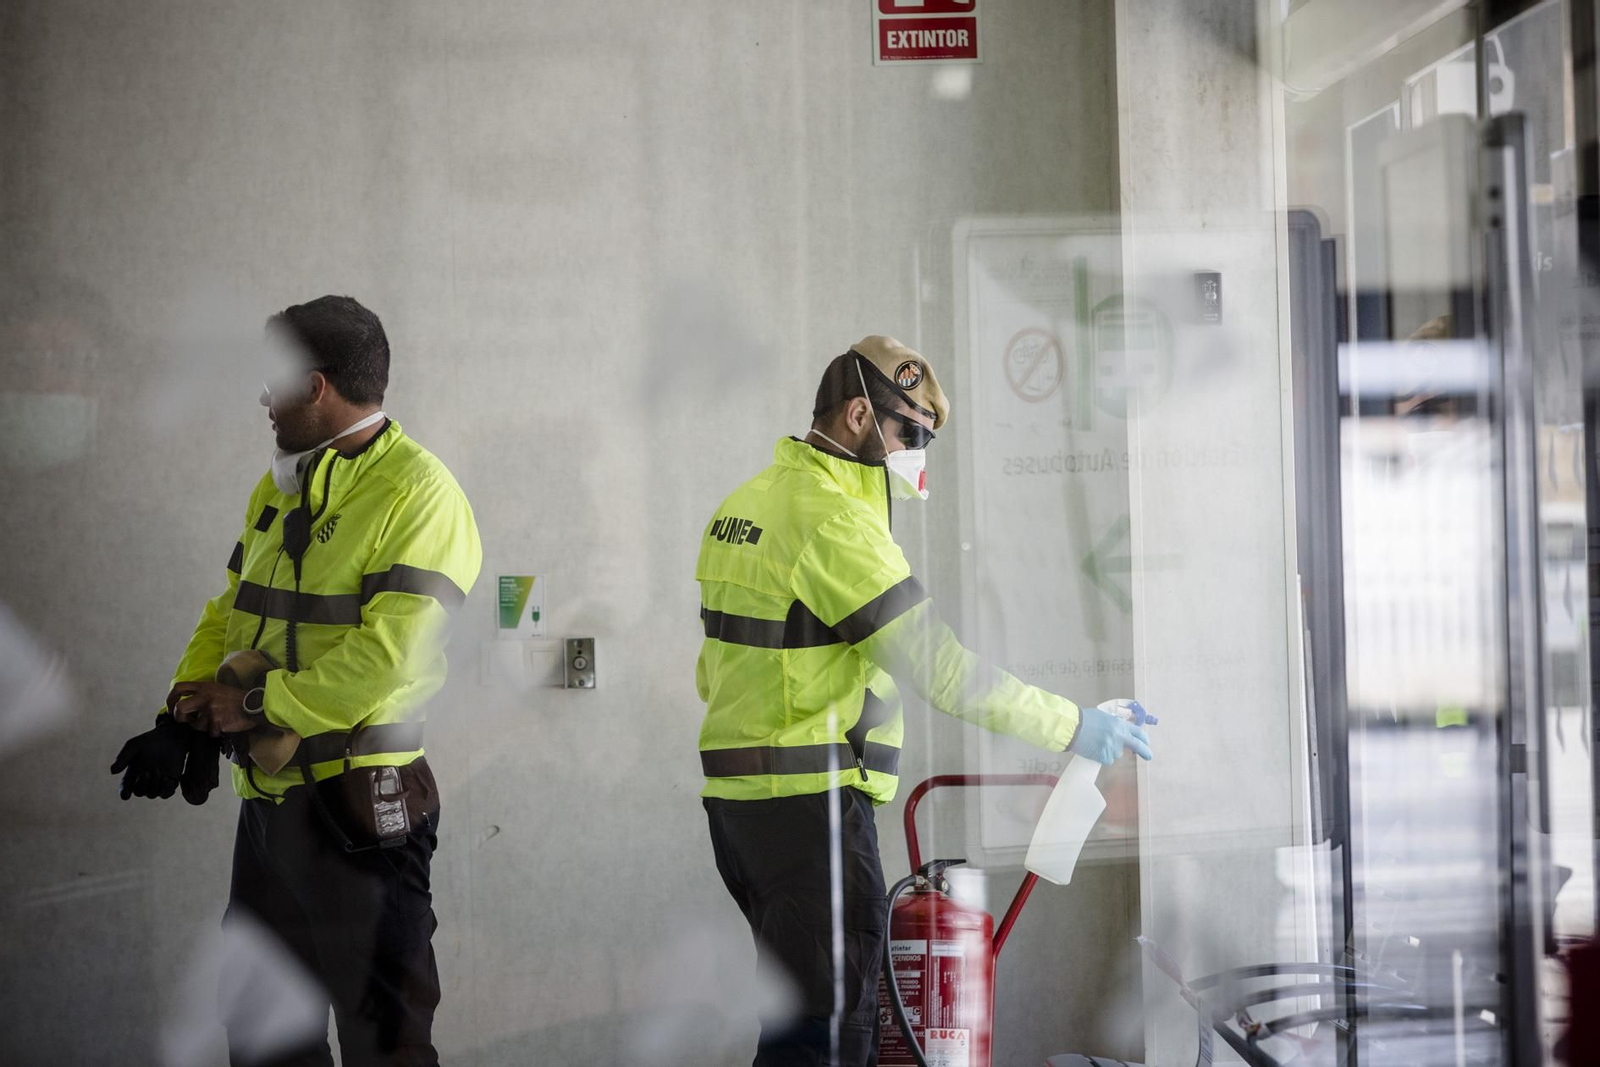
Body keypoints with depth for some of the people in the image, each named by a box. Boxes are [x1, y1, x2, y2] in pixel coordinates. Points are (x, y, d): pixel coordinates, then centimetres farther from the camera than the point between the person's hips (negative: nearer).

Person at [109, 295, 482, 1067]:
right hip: (269, 794, 8)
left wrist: (257, 705, -17)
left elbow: (388, 656, -23)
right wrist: (185, 714, -1)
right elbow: (230, 612, 14)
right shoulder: (279, 487, 12)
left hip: (357, 801, -8)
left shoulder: (417, 494, -15)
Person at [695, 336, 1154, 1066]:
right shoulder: (835, 520, -16)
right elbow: (939, 666, -21)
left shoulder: (744, 503, 14)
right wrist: (1070, 725, -15)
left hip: (735, 788, 10)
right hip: (811, 803, -10)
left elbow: (712, 671, 20)